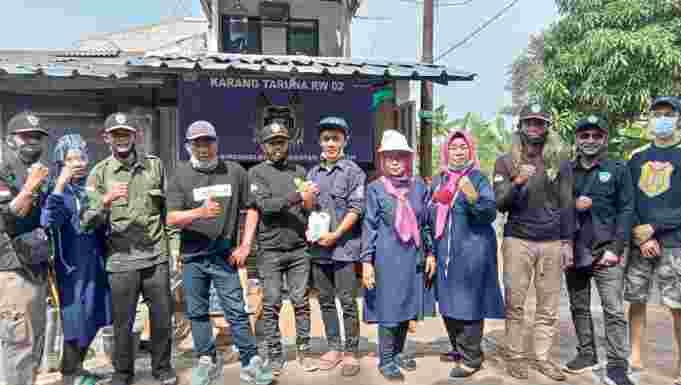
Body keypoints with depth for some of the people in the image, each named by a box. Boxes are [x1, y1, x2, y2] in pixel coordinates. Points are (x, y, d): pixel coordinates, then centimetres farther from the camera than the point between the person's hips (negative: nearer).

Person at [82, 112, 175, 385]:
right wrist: (105, 201, -25)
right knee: (123, 321, 10)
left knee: (162, 317, 10)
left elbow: (168, 207, 11)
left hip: (157, 256, 1)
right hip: (121, 260, -1)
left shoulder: (154, 165, 4)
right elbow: (88, 222, -6)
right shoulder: (99, 173, -1)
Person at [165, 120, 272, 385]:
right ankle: (207, 361, 30)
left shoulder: (235, 172, -1)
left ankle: (250, 363, 12)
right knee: (197, 313, 13)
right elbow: (172, 219, -9)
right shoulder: (180, 176, -2)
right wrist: (199, 212, -28)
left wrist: (245, 247, -3)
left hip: (225, 256, -1)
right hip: (192, 257, 2)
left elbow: (251, 210, 4)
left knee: (237, 312, 1)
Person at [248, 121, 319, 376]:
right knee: (271, 305, 5)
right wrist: (297, 196, -21)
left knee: (301, 302, 6)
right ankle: (274, 356, 17)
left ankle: (303, 351, 18)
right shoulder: (257, 173, 1)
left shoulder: (299, 171, 12)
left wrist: (310, 203, -10)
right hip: (270, 251, -3)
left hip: (299, 249, 3)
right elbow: (265, 205, -14)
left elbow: (309, 207, 13)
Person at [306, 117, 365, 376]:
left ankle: (351, 353, 12)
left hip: (344, 246, -5)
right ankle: (334, 348, 25)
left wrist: (336, 234, -15)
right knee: (325, 301, 12)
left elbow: (356, 209, -9)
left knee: (347, 302, -1)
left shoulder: (353, 171, -2)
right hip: (318, 247, 5)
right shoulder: (313, 173, 13)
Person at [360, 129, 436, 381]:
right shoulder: (375, 188, -4)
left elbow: (426, 223, 12)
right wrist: (366, 261, -11)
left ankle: (398, 352, 32)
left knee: (408, 305, 13)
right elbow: (369, 226, -6)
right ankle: (386, 361, 17)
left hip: (413, 256, 4)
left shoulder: (419, 186, 6)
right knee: (388, 307, 2)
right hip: (387, 258, -4)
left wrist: (430, 253, 9)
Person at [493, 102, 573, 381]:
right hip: (517, 240, -2)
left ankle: (543, 357, 19)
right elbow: (499, 204, -4)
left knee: (548, 306, 6)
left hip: (552, 242, 2)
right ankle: (515, 356, 13)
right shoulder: (505, 162, 3)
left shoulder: (557, 162, 9)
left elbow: (566, 205, 10)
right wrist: (516, 182, -22)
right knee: (514, 304, 1)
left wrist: (568, 241, 5)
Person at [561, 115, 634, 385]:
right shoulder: (565, 171, 8)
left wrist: (616, 248, -11)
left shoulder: (618, 170, 2)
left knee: (614, 310, -5)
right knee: (579, 307, 12)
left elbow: (626, 210, -3)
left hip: (605, 250, -3)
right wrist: (572, 205, -10)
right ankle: (586, 353, 26)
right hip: (573, 250, 3)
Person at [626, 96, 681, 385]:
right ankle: (635, 358, 19)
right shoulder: (637, 157, 11)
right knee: (636, 300, 7)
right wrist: (640, 236, -4)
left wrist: (653, 227, -12)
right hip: (638, 243, 3)